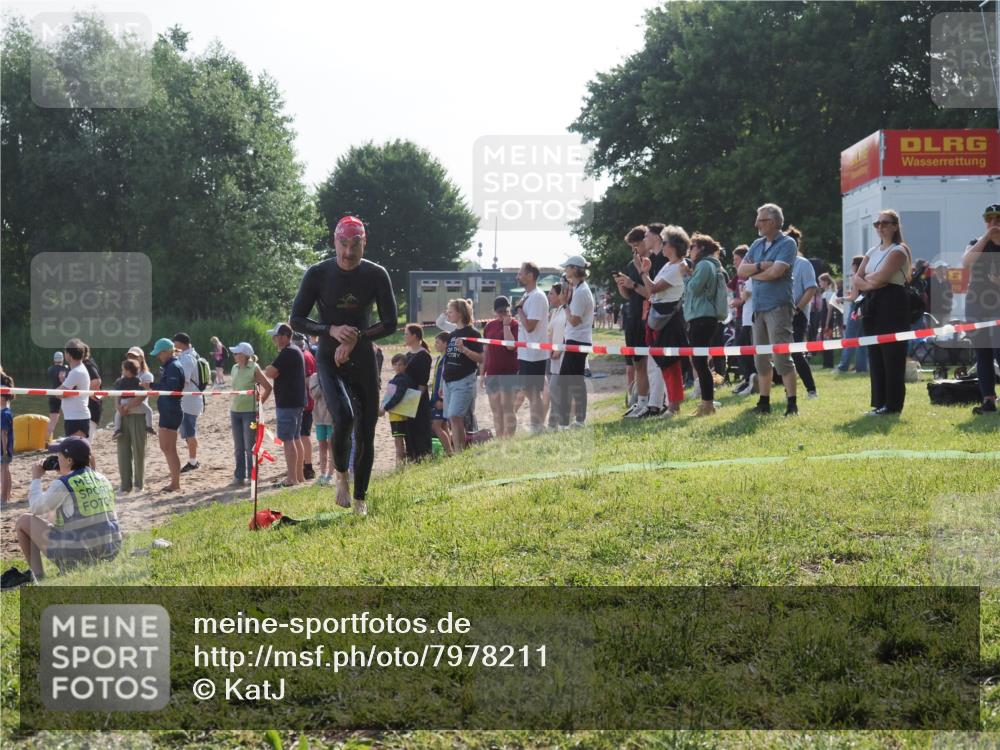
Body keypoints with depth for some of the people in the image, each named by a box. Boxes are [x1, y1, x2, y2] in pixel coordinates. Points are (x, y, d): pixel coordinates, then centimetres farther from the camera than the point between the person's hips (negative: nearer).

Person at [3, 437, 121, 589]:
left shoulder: (63, 485, -11)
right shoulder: (102, 479, 9)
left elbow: (36, 508, 4)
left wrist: (36, 478, 17)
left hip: (78, 555, -7)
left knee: (24, 521, 11)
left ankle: (37, 575, 17)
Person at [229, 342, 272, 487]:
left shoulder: (254, 368, -8)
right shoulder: (234, 368, 10)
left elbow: (268, 387, -6)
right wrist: (231, 407, 13)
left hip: (250, 411, -6)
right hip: (235, 411, 6)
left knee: (249, 447, -1)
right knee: (238, 447, 8)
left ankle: (252, 476, 8)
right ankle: (239, 476, 15)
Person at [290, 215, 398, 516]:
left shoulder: (376, 275, -3)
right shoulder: (318, 274, -7)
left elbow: (390, 323, -1)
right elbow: (296, 320, -4)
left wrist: (356, 338, -16)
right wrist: (332, 330, -20)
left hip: (364, 359, 3)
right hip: (330, 361, -2)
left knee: (367, 431, 4)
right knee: (344, 416, -26)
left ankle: (360, 499, 20)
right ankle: (341, 475, 0)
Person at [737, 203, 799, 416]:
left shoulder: (787, 244, -6)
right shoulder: (757, 244, 15)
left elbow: (776, 272, -18)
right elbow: (741, 270, 8)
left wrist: (752, 274, -2)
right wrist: (760, 266, -9)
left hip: (778, 306, -7)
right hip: (758, 307, 7)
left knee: (781, 357, -11)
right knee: (761, 358, 11)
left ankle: (792, 404, -9)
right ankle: (764, 402, 18)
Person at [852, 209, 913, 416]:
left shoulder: (898, 250, -5)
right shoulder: (873, 251, 18)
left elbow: (880, 277, -17)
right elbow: (856, 279, 10)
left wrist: (867, 277, 1)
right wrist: (869, 284, -10)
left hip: (892, 304, -8)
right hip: (872, 305, 8)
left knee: (892, 355, -7)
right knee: (875, 355, 7)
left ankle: (892, 404, -4)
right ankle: (879, 402, 12)